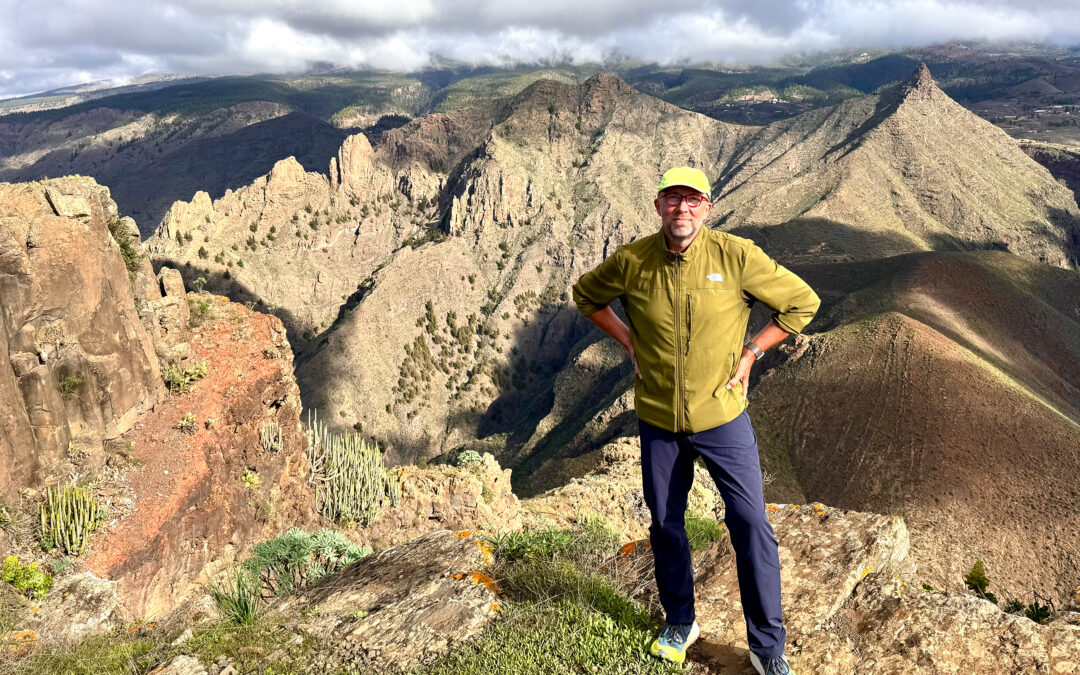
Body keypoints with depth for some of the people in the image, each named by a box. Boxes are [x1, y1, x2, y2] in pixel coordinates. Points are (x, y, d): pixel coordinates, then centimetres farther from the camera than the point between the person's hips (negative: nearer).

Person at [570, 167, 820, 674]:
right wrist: (628, 342, 2)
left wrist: (751, 352, -7)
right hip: (657, 420, 2)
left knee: (752, 528, 0)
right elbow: (586, 295, 12)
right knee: (665, 526, 15)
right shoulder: (631, 261, -8)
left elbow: (802, 302, -2)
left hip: (722, 417, -2)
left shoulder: (736, 256, -13)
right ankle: (680, 625, 38)